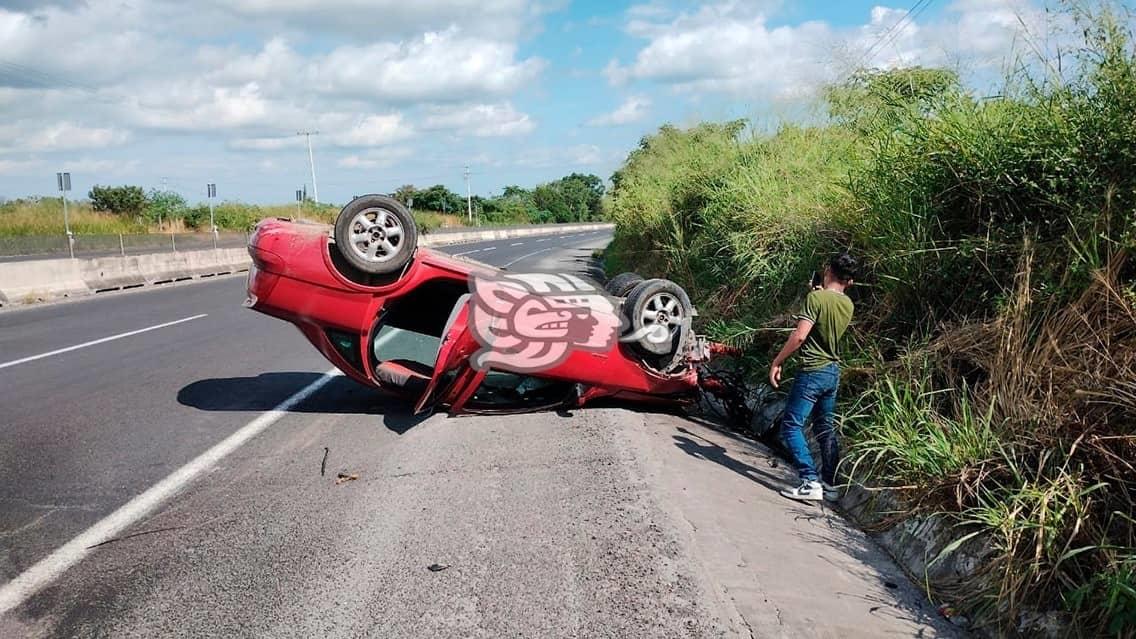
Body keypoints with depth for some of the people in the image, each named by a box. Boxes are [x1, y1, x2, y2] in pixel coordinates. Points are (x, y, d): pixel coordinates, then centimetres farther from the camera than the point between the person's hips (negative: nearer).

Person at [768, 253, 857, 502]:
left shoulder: (816, 297, -16)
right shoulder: (847, 304, 7)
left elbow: (799, 336, -22)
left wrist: (777, 363, -13)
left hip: (813, 371, -8)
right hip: (833, 371, 8)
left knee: (791, 425, -4)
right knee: (825, 428, 17)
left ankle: (811, 482, -11)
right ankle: (830, 484, 20)